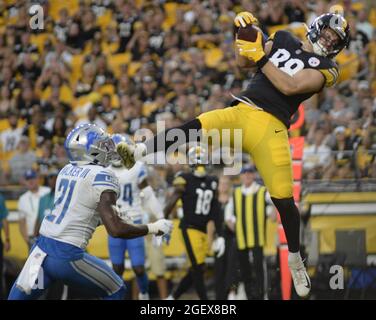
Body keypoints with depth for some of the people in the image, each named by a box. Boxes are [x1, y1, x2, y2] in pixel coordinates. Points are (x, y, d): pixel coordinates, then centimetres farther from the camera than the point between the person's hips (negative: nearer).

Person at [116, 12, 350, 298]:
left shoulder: (326, 67, 6)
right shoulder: (284, 40, 20)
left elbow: (289, 86, -9)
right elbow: (243, 63, 23)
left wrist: (260, 56, -8)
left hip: (271, 127, -3)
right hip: (240, 112, 3)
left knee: (283, 199, -8)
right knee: (195, 128, -27)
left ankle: (295, 261, 12)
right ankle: (140, 152, -41)